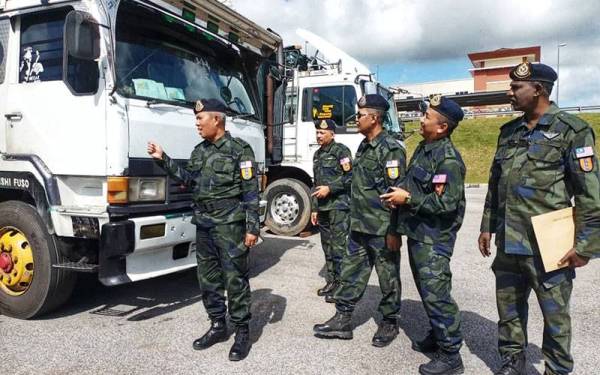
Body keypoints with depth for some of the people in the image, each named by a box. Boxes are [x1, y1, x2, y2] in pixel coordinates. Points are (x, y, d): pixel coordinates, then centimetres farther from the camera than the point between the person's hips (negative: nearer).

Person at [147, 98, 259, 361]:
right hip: (203, 224, 7)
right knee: (208, 278, 13)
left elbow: (251, 192, -11)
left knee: (235, 279, -1)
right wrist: (163, 159, 5)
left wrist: (252, 227, -15)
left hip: (230, 224, -7)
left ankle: (242, 332, 11)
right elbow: (188, 179, 12)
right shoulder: (199, 151, 12)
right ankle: (218, 325, 28)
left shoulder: (239, 150, -9)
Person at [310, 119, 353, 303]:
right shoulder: (317, 154, 18)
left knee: (338, 247, -7)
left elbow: (350, 177, -11)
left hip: (339, 207, -8)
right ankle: (331, 281, 22)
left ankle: (340, 284, 1)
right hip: (323, 208, 8)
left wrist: (330, 188, -16)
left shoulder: (341, 151, -5)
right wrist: (314, 208, 18)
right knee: (327, 246, 12)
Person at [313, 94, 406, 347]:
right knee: (351, 272, 12)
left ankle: (389, 323, 25)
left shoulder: (390, 149, -15)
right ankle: (342, 320, 23)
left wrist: (393, 231, -19)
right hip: (359, 227, 9)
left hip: (382, 230, -9)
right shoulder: (364, 147, 13)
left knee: (388, 277, 8)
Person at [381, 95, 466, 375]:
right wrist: (400, 193, 2)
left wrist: (408, 199, -19)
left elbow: (446, 203, -25)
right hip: (417, 233, 10)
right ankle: (437, 336, 36)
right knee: (425, 289, 19)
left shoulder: (448, 159, -20)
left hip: (433, 238, -10)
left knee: (435, 293, -5)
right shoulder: (424, 147, 10)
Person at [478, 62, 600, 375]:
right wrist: (487, 226, 15)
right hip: (508, 243, 6)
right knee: (509, 311, 17)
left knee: (555, 316, 10)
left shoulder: (572, 130, -8)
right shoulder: (508, 131, 10)